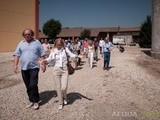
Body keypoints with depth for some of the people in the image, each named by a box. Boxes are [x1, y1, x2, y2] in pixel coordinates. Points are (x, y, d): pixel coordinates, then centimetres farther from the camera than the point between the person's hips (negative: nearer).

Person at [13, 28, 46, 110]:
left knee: (33, 85, -10)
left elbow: (42, 55, 2)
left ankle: (36, 102, 7)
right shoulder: (21, 43, 9)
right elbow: (17, 55, 7)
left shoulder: (37, 42, 2)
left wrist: (43, 65, -3)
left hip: (34, 67, -4)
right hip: (24, 68, 4)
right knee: (28, 86, 11)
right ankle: (31, 101, 26)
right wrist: (15, 65, -4)